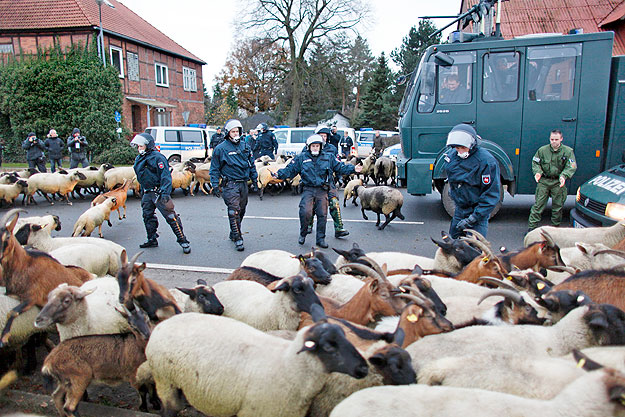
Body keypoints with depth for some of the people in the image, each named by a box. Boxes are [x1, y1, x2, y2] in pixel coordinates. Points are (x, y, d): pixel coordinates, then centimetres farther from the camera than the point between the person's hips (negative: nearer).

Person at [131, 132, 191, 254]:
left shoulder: (157, 157, -13)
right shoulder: (139, 159, 15)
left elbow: (165, 176, -19)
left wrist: (165, 193, -26)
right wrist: (142, 194, 26)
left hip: (159, 192, -9)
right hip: (147, 193, 9)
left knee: (170, 217, -9)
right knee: (147, 216, 15)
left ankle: (183, 241, -4)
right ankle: (152, 239, 31)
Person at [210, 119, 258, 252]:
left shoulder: (245, 146, 11)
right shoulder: (221, 148, -4)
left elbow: (252, 165, 19)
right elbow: (214, 169, -1)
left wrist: (254, 181, 16)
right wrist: (215, 185, -7)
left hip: (243, 183, 6)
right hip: (230, 184, -5)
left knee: (241, 210, 13)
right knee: (234, 211, -11)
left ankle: (234, 234, 29)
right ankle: (237, 238, -6)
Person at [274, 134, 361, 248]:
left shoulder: (328, 157, 10)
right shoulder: (301, 158, 7)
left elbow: (341, 167, 13)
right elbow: (290, 170, 5)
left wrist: (353, 169, 0)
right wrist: (279, 174, -9)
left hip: (322, 190, 2)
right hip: (308, 189, -2)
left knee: (322, 214, 2)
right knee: (305, 212, -17)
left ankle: (321, 239, 16)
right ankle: (303, 234, 8)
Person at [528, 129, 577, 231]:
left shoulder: (568, 151, -2)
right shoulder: (542, 150, 2)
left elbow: (571, 167, -5)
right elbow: (535, 163, 9)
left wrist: (563, 176, -23)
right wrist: (537, 172, -11)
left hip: (558, 183, 0)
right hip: (544, 181, 0)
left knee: (557, 207, 10)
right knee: (538, 204, -1)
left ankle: (555, 227, 26)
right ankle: (532, 226, 2)